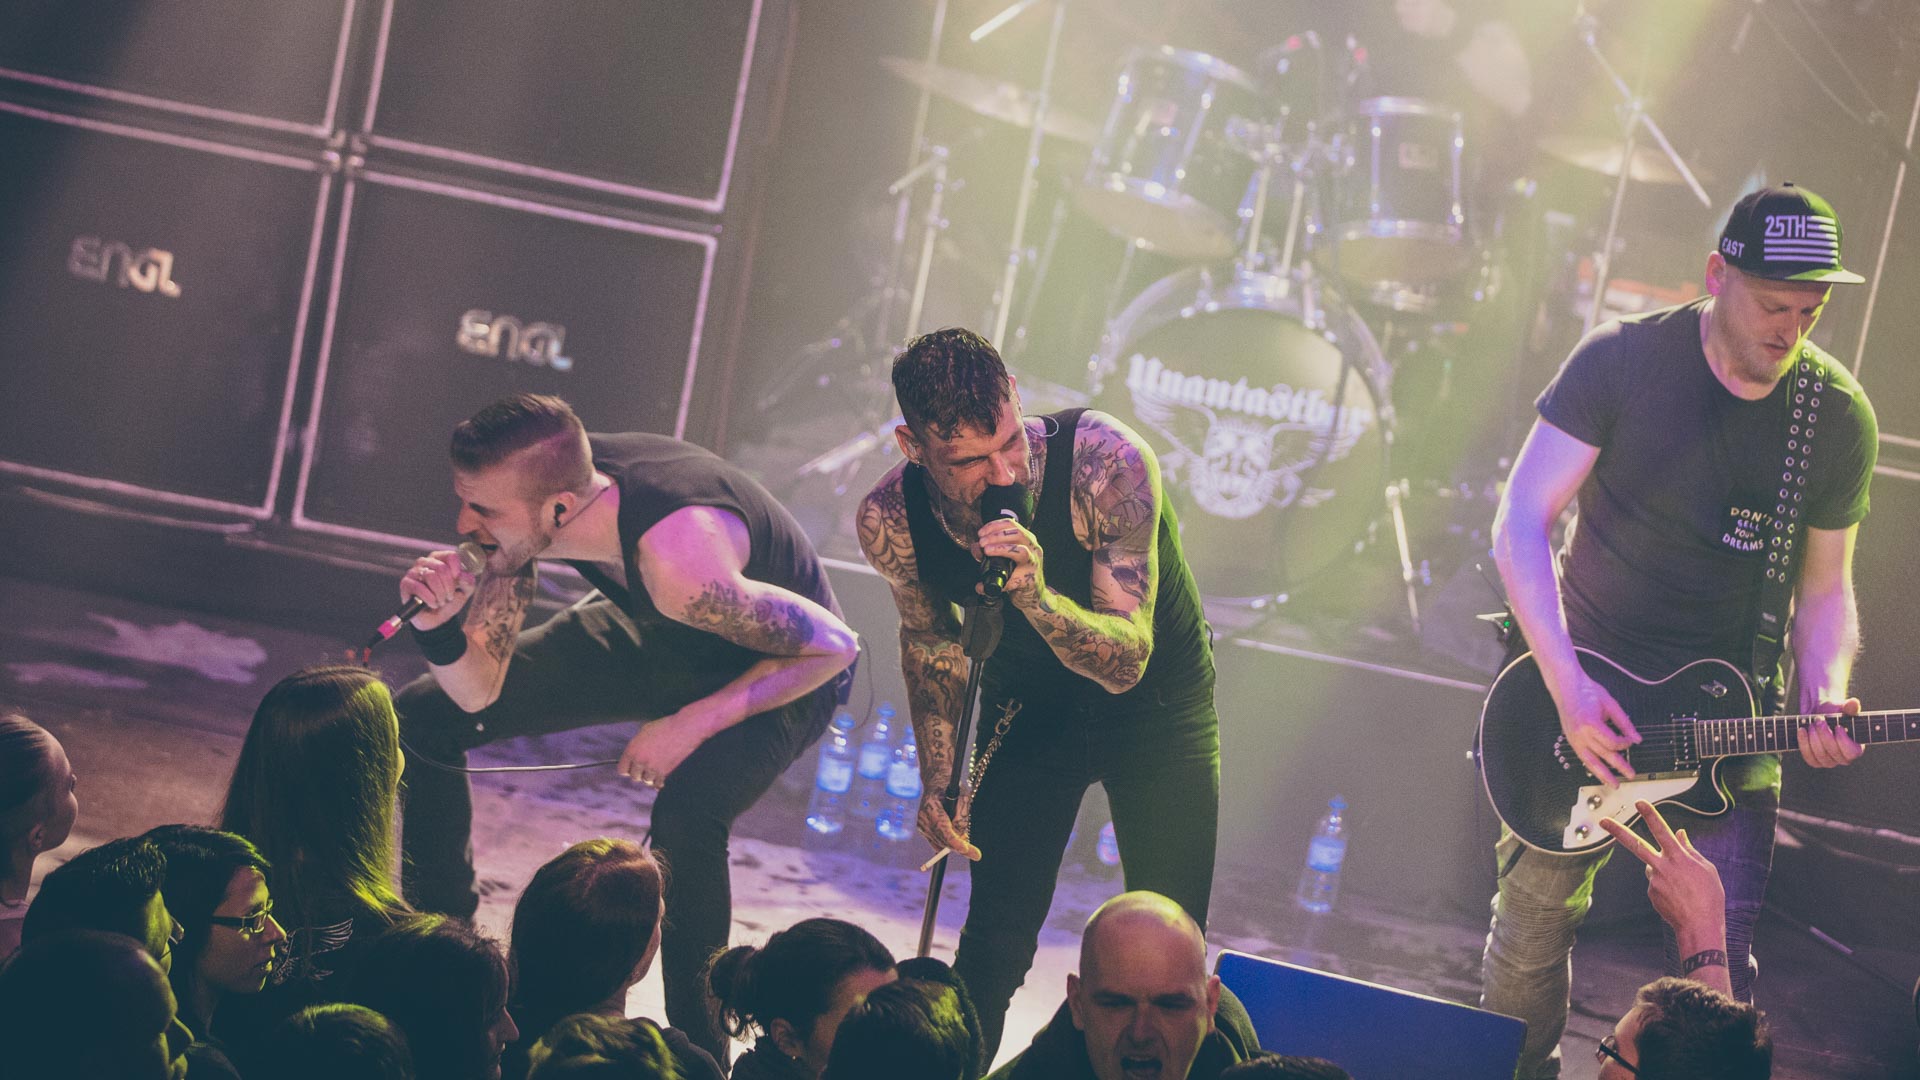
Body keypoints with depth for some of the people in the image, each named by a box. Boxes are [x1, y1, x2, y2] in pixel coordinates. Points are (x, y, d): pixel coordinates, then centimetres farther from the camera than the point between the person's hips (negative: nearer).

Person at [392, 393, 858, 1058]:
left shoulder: (678, 559, -44)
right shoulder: (525, 504, -24)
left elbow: (833, 646, -30)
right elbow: (478, 693, -15)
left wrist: (693, 724, -30)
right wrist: (440, 626, -36)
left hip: (784, 669, -7)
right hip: (654, 637, 7)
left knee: (685, 816, -37)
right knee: (422, 720, 2)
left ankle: (695, 1049, -16)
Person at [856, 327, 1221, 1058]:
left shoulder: (1106, 463, -35)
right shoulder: (891, 522, -23)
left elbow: (1126, 661, -34)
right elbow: (931, 639, 0)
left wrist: (1038, 599, -52)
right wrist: (938, 779, -5)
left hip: (1157, 704, -2)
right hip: (1028, 705, 2)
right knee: (996, 940, -1)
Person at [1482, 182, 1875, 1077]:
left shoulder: (1840, 417, -6)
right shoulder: (1622, 360, -13)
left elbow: (1826, 587, 5)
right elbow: (1520, 526, -14)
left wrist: (1821, 700, -15)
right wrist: (1566, 686, -24)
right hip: (1583, 693, -1)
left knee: (1716, 965, -2)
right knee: (1536, 914, 10)